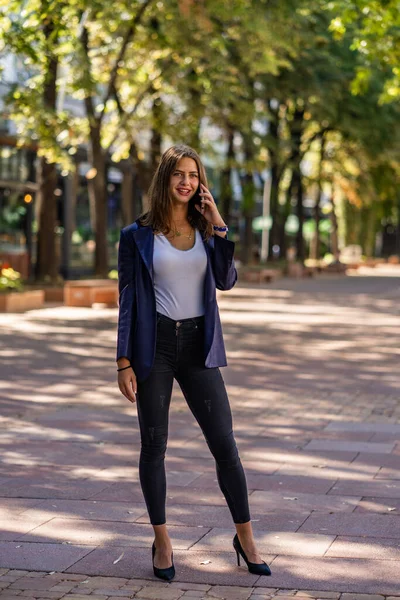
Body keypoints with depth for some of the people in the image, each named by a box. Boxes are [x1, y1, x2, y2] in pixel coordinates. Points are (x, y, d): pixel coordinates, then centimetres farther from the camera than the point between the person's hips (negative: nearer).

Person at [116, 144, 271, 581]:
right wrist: (123, 361, -5)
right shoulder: (138, 235, 0)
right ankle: (162, 542, 18)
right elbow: (128, 299, -1)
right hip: (155, 345, -2)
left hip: (199, 346, 2)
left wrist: (219, 226, -9)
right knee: (154, 444, 5)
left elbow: (226, 280, -6)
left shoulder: (206, 229, 9)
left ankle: (245, 537, 15)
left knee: (224, 443, 1)